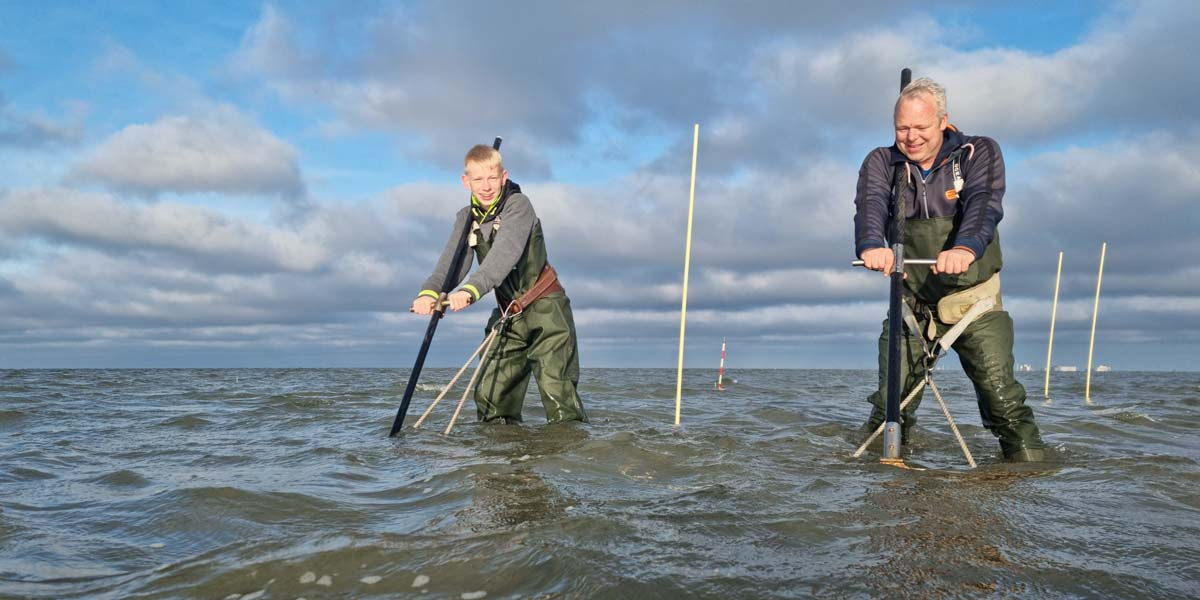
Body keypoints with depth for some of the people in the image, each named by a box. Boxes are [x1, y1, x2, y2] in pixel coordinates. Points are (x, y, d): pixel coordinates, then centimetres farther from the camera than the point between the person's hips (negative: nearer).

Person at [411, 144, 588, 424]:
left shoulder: (518, 204, -13)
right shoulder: (467, 218, 5)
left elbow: (506, 253, -30)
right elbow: (451, 260, -11)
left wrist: (471, 290, -46)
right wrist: (429, 291, -33)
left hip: (545, 308, -6)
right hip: (509, 314, 6)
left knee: (556, 389, -16)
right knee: (489, 394, 4)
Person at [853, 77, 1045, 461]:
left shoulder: (979, 152, 2)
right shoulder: (881, 163, 6)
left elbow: (984, 203, -18)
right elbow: (870, 205, -16)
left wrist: (965, 247, -41)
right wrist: (871, 246, -40)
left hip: (974, 302, -1)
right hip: (911, 304, 2)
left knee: (1003, 398, -9)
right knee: (890, 402, -3)